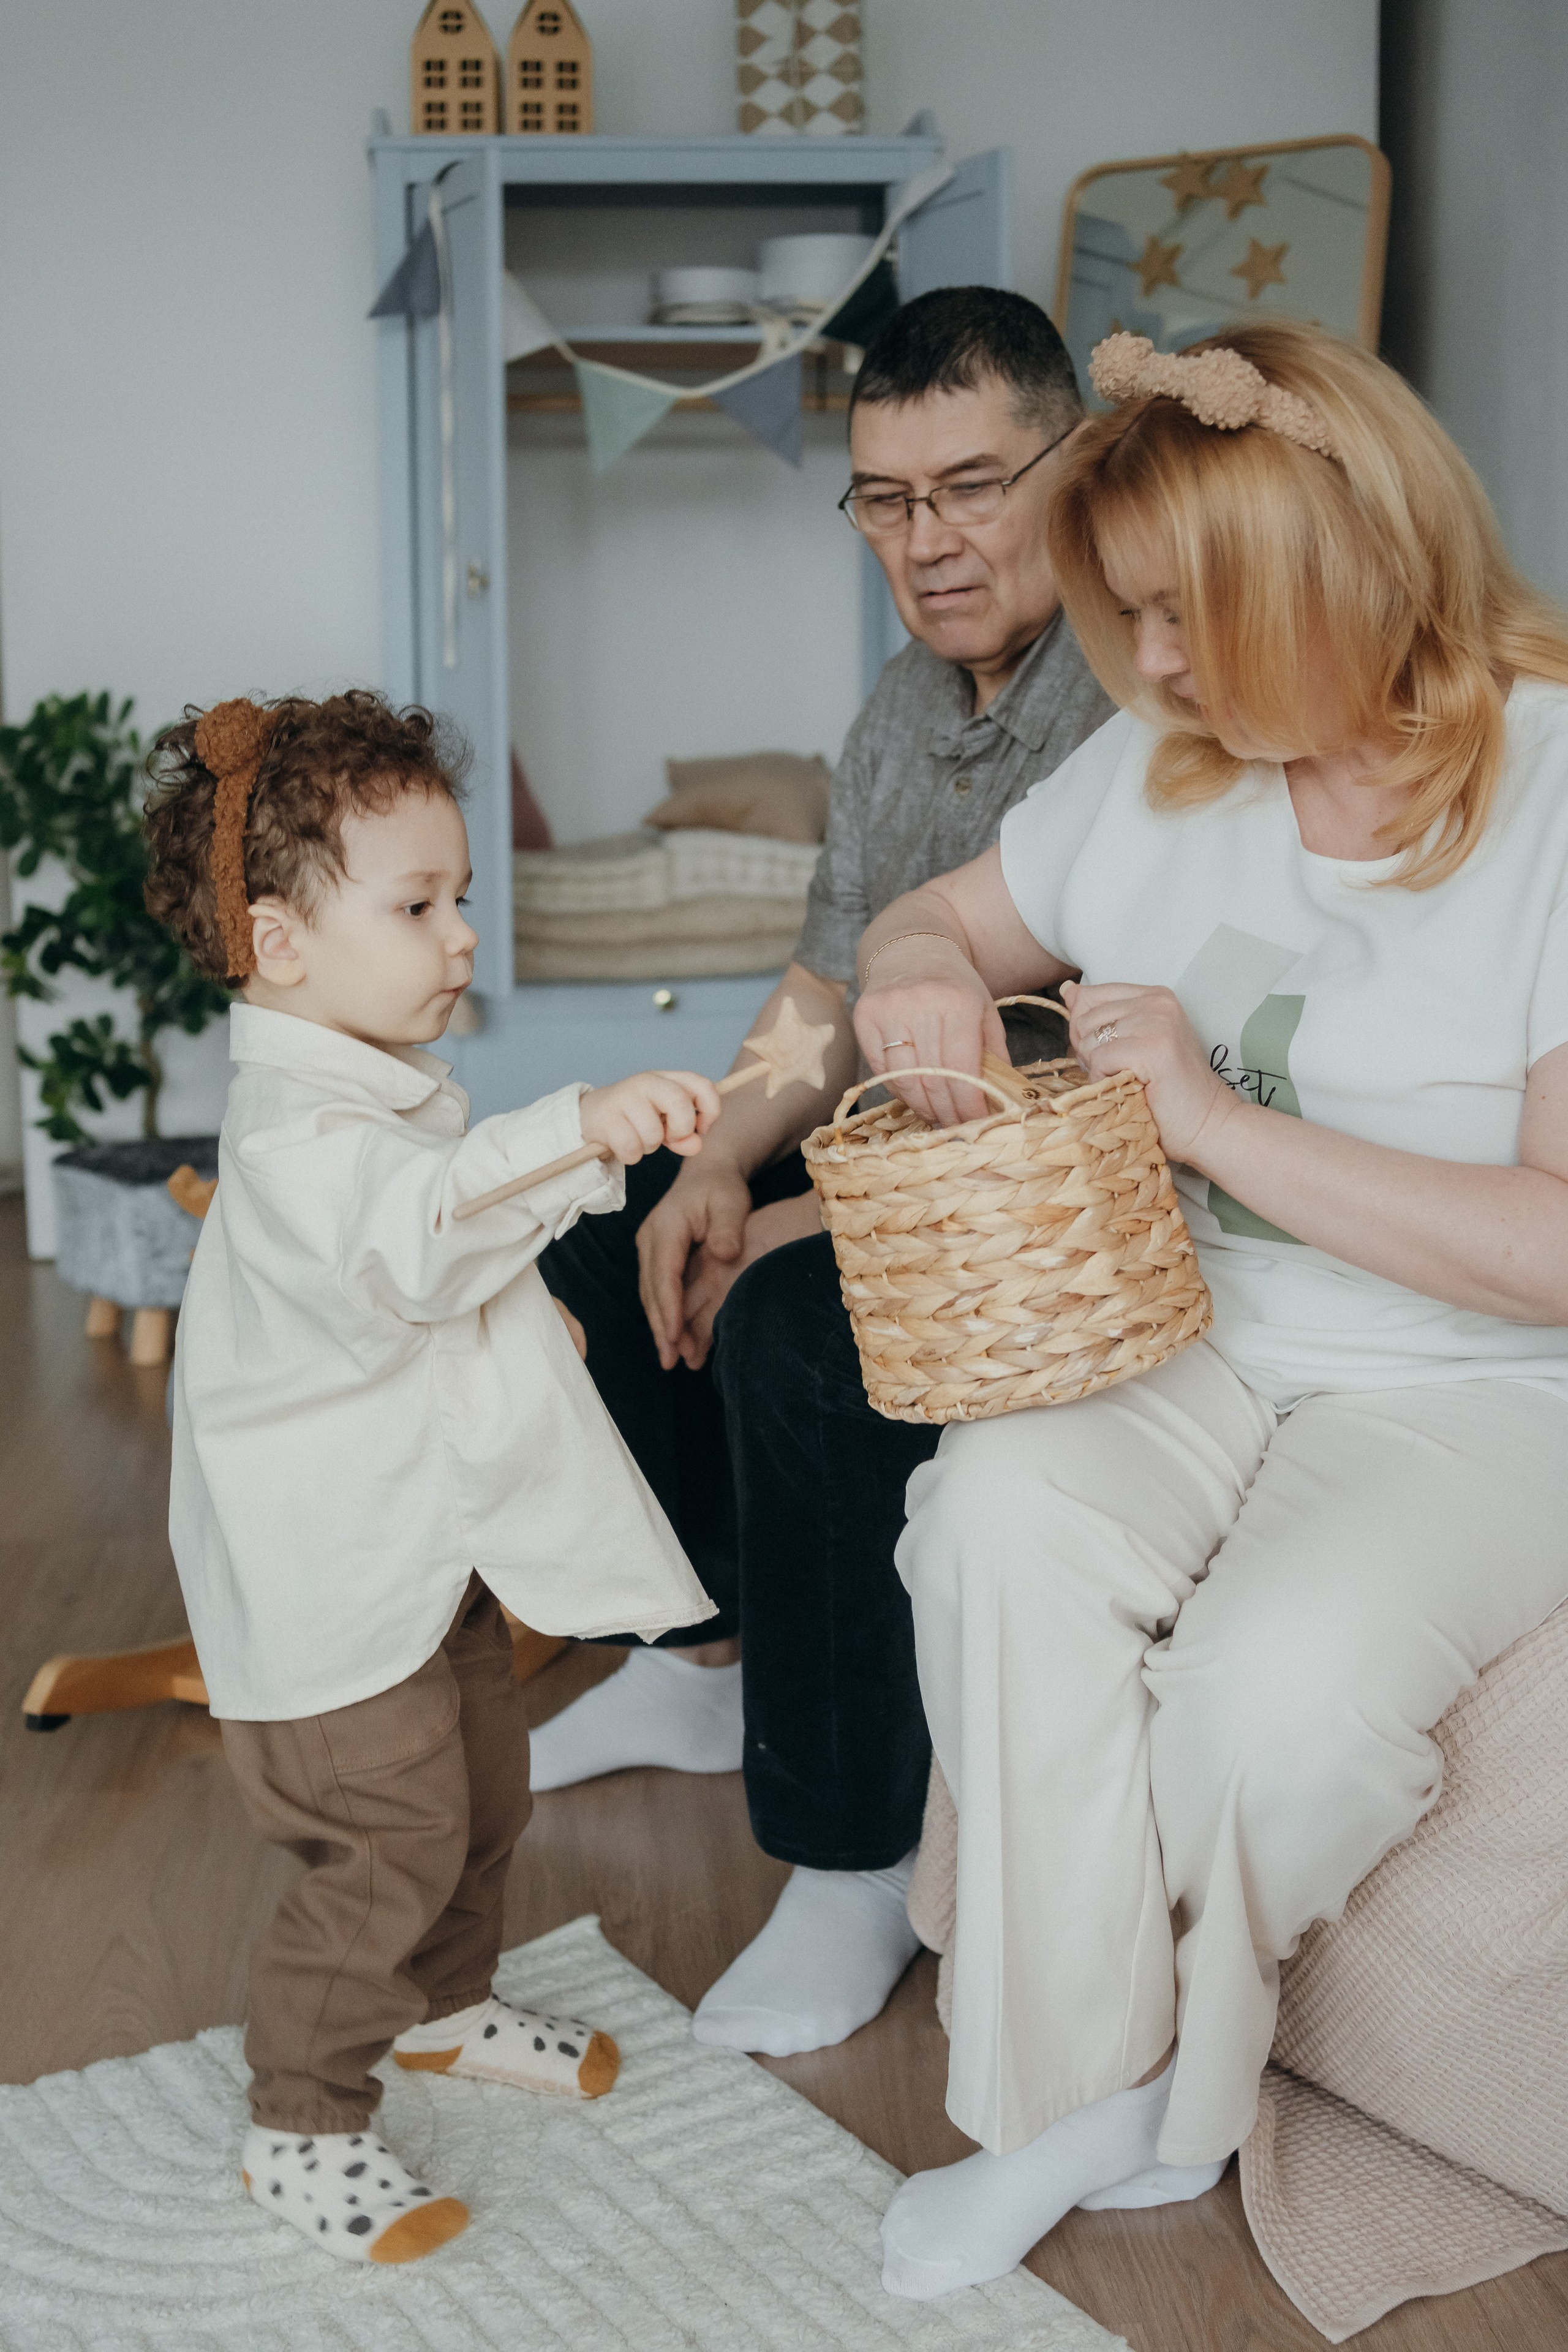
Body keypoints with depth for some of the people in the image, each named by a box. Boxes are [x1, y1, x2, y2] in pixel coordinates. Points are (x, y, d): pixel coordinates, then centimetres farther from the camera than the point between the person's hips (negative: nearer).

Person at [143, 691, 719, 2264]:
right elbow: (410, 1231, -50)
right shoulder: (298, 1131, -27)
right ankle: (300, 2130, 14)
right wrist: (575, 1130, -59)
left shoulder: (386, 1086, 8)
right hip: (328, 1572, -10)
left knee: (484, 1786, 22)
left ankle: (442, 2010, 45)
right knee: (391, 1840, -4)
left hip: (429, 1534, 10)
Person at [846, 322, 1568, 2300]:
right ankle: (1088, 2084, -12)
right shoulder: (1163, 765, 5)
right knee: (996, 1518, -28)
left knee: (1276, 1678, -32)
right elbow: (953, 915, 19)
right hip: (1183, 1336, 5)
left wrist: (1217, 1118, -22)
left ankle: (1153, 2066, 1)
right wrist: (918, 973, -7)